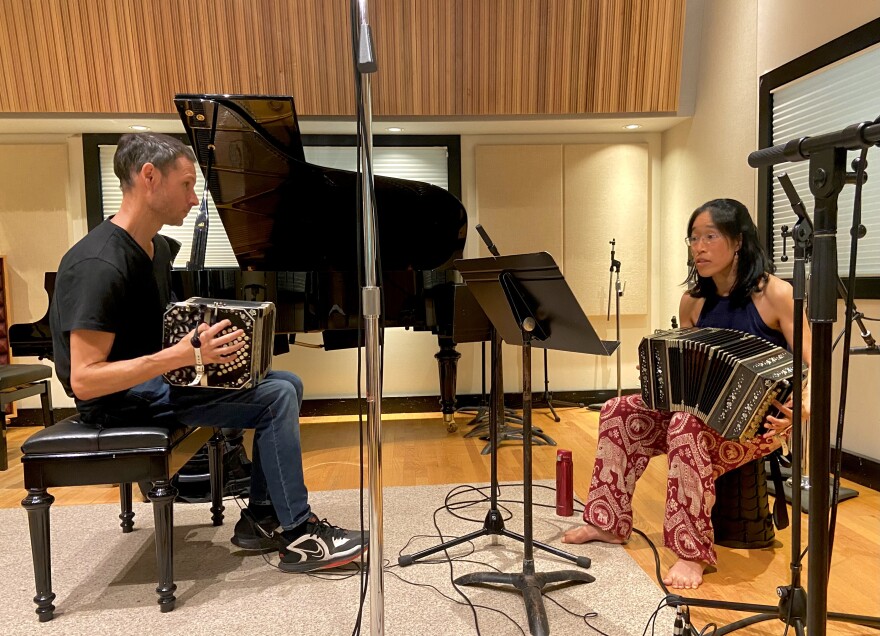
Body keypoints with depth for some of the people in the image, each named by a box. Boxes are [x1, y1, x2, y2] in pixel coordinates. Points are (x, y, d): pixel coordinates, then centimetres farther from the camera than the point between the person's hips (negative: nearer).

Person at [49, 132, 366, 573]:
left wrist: (202, 337, 0)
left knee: (288, 384, 4)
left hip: (155, 376, 10)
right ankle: (299, 536, -6)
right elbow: (85, 380, -26)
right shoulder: (99, 265, -23)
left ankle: (261, 519, 8)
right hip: (121, 399, -10)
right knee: (276, 397, -20)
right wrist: (182, 355, -33)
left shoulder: (157, 247, 8)